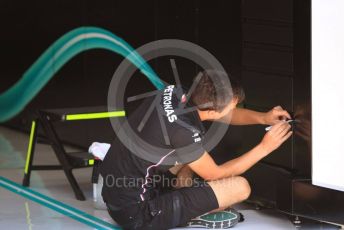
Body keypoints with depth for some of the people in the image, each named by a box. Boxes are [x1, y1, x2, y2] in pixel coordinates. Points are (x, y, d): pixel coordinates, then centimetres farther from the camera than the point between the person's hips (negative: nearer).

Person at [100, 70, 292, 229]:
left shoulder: (173, 93, -6)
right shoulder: (184, 132, -28)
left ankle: (180, 193, 11)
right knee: (240, 187, -11)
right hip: (136, 213, -8)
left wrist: (263, 118, -1)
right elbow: (215, 174, -8)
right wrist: (265, 147, -5)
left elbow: (226, 114, 13)